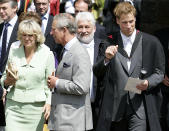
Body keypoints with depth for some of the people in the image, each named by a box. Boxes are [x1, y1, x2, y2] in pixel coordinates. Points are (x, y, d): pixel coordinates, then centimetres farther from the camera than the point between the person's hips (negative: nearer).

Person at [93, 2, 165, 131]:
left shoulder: (151, 42, 3)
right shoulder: (109, 43, 7)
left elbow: (159, 72, 8)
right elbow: (98, 73, 5)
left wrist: (148, 83, -13)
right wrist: (106, 59, -15)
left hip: (140, 106, -2)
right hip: (115, 107, 2)